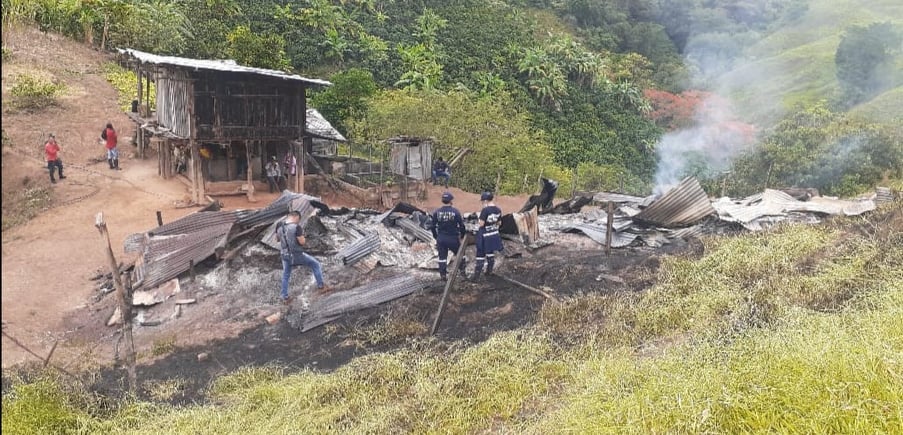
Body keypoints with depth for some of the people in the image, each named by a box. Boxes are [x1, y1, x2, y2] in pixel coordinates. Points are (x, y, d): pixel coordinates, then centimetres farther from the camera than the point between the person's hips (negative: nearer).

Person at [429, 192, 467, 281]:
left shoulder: (437, 212, -2)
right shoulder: (455, 212, -10)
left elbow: (432, 226, 3)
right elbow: (462, 226, -7)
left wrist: (436, 236, 15)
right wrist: (462, 236, 9)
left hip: (441, 239, 3)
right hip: (453, 238, -2)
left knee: (442, 257, 12)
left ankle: (443, 275, 15)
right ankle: (462, 270, 21)